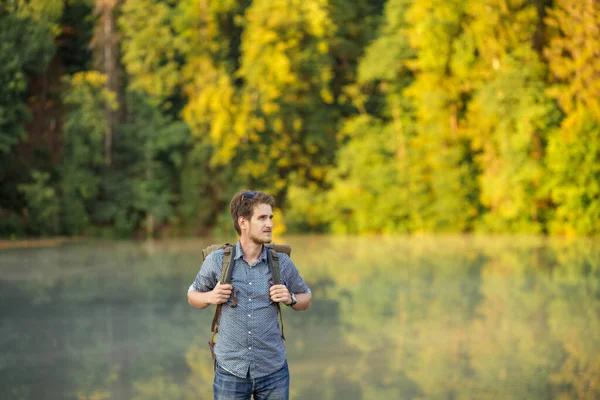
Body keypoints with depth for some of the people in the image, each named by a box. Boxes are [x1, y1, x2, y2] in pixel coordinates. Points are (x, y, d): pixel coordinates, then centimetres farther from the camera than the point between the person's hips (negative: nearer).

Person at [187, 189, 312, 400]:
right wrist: (210, 297, -9)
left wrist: (290, 299, -7)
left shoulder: (282, 262, 0)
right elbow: (193, 295, 12)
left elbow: (306, 299, 15)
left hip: (273, 371, 1)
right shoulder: (217, 261, -3)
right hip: (230, 371, -1)